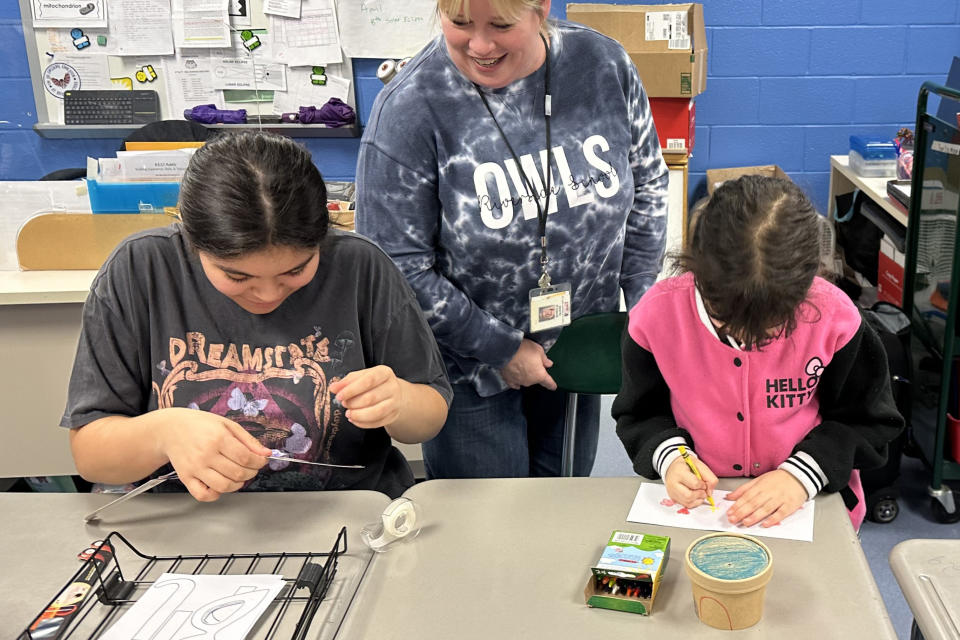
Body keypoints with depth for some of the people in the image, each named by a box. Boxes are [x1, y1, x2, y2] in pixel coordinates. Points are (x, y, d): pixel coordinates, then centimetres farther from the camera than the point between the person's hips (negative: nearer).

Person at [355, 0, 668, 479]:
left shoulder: (604, 65, -10)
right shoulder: (410, 108, -22)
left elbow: (646, 185, 4)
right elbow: (398, 267, -19)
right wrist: (500, 348, -15)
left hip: (578, 349, 4)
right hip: (469, 369, -3)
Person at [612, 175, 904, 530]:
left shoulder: (834, 316, -14)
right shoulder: (657, 314, -13)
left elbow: (865, 419, -1)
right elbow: (638, 413, 3)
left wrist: (801, 474, -15)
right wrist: (668, 456, -17)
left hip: (809, 502, 1)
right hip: (697, 502, 0)